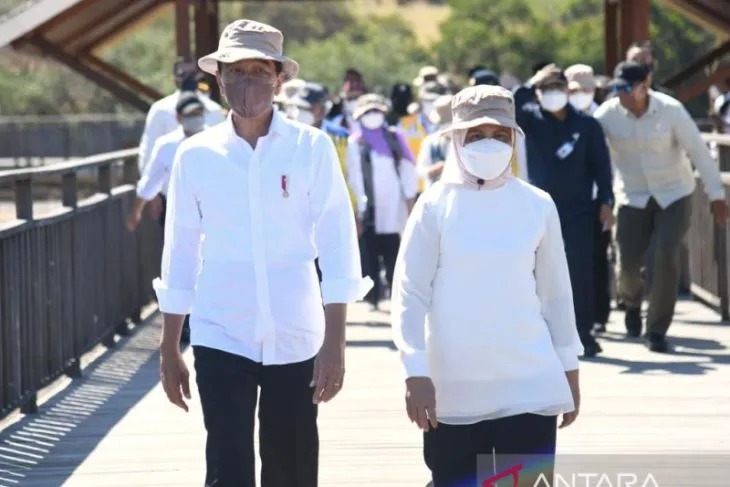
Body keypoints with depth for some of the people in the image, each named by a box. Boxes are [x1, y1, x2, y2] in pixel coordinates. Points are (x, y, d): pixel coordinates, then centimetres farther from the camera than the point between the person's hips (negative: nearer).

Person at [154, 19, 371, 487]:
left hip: (295, 341, 0)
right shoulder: (196, 155, 1)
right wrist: (169, 350, 10)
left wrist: (335, 342, -9)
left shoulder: (312, 147, -2)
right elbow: (181, 255, 8)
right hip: (221, 339, 0)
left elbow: (338, 247, -3)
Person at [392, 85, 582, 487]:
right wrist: (416, 372, -11)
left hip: (530, 386, 1)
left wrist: (569, 368, 13)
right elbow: (410, 293, -3)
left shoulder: (537, 205, 3)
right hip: (453, 392, -1)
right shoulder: (436, 206, -3)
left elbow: (556, 292, 11)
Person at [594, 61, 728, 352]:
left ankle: (657, 331, 0)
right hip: (633, 197, 1)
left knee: (666, 258, -15)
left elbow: (698, 151, -12)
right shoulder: (608, 114, -13)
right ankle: (632, 302, 36)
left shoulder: (671, 110, -16)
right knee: (628, 263, -2)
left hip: (674, 194, -1)